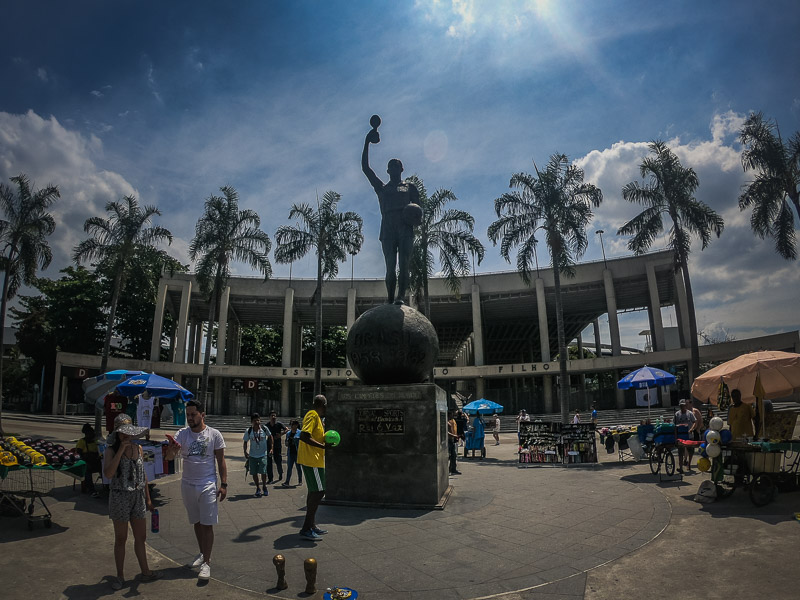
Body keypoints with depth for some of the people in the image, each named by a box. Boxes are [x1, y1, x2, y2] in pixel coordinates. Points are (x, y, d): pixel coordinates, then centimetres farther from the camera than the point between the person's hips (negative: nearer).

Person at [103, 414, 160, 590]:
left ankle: (145, 572, 27)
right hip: (120, 497, -4)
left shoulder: (138, 448, 3)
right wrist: (121, 450, -28)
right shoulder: (111, 451, -10)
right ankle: (120, 576, 27)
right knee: (121, 539, 10)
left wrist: (148, 498, 13)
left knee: (141, 537, 13)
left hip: (138, 497, 5)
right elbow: (108, 474, -27)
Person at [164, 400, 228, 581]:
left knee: (207, 524, -2)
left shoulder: (214, 434, -7)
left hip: (208, 485, -3)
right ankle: (203, 554, 32)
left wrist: (223, 484, -8)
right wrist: (171, 449, -38)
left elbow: (221, 461, -2)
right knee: (196, 522, 16)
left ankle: (206, 562, 7)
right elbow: (169, 457, -14)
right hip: (188, 484, 3)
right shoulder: (182, 434, -2)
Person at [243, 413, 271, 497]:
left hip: (263, 454, -1)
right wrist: (245, 452, -11)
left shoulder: (264, 429, -9)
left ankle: (264, 487, 19)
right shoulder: (248, 431, -8)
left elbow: (270, 437, 7)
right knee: (254, 473, 4)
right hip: (252, 455, 1)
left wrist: (271, 448, 5)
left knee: (263, 472, -7)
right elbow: (245, 442, 2)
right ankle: (258, 489, 24)